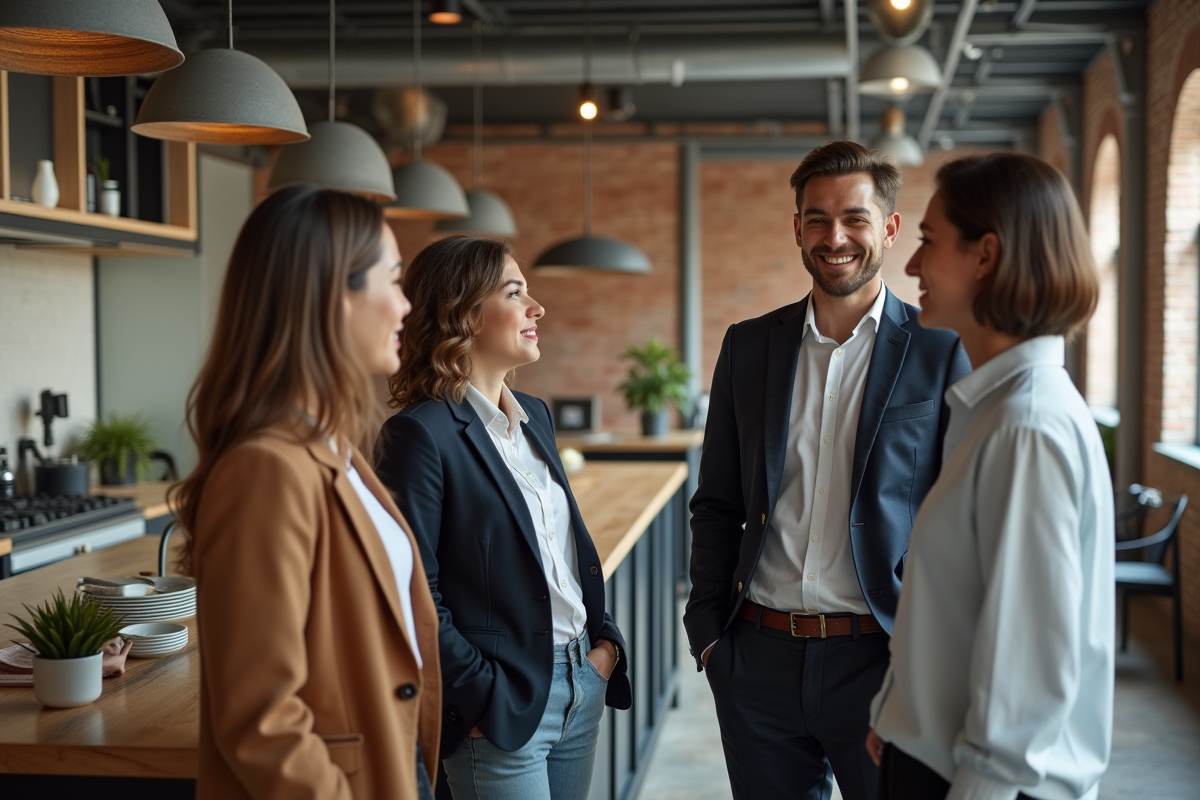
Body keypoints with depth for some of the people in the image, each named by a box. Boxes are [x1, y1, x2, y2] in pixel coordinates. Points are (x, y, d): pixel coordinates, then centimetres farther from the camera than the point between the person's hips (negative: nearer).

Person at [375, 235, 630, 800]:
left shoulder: (535, 416, 10)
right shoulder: (421, 434, -15)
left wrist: (605, 640, 5)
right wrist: (486, 698, -16)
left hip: (583, 686, 8)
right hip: (502, 709, -7)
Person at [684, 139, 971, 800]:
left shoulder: (941, 353, -4)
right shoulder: (748, 347, 6)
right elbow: (716, 506, 11)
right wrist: (708, 632, 4)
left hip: (881, 663, -3)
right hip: (759, 660, 3)